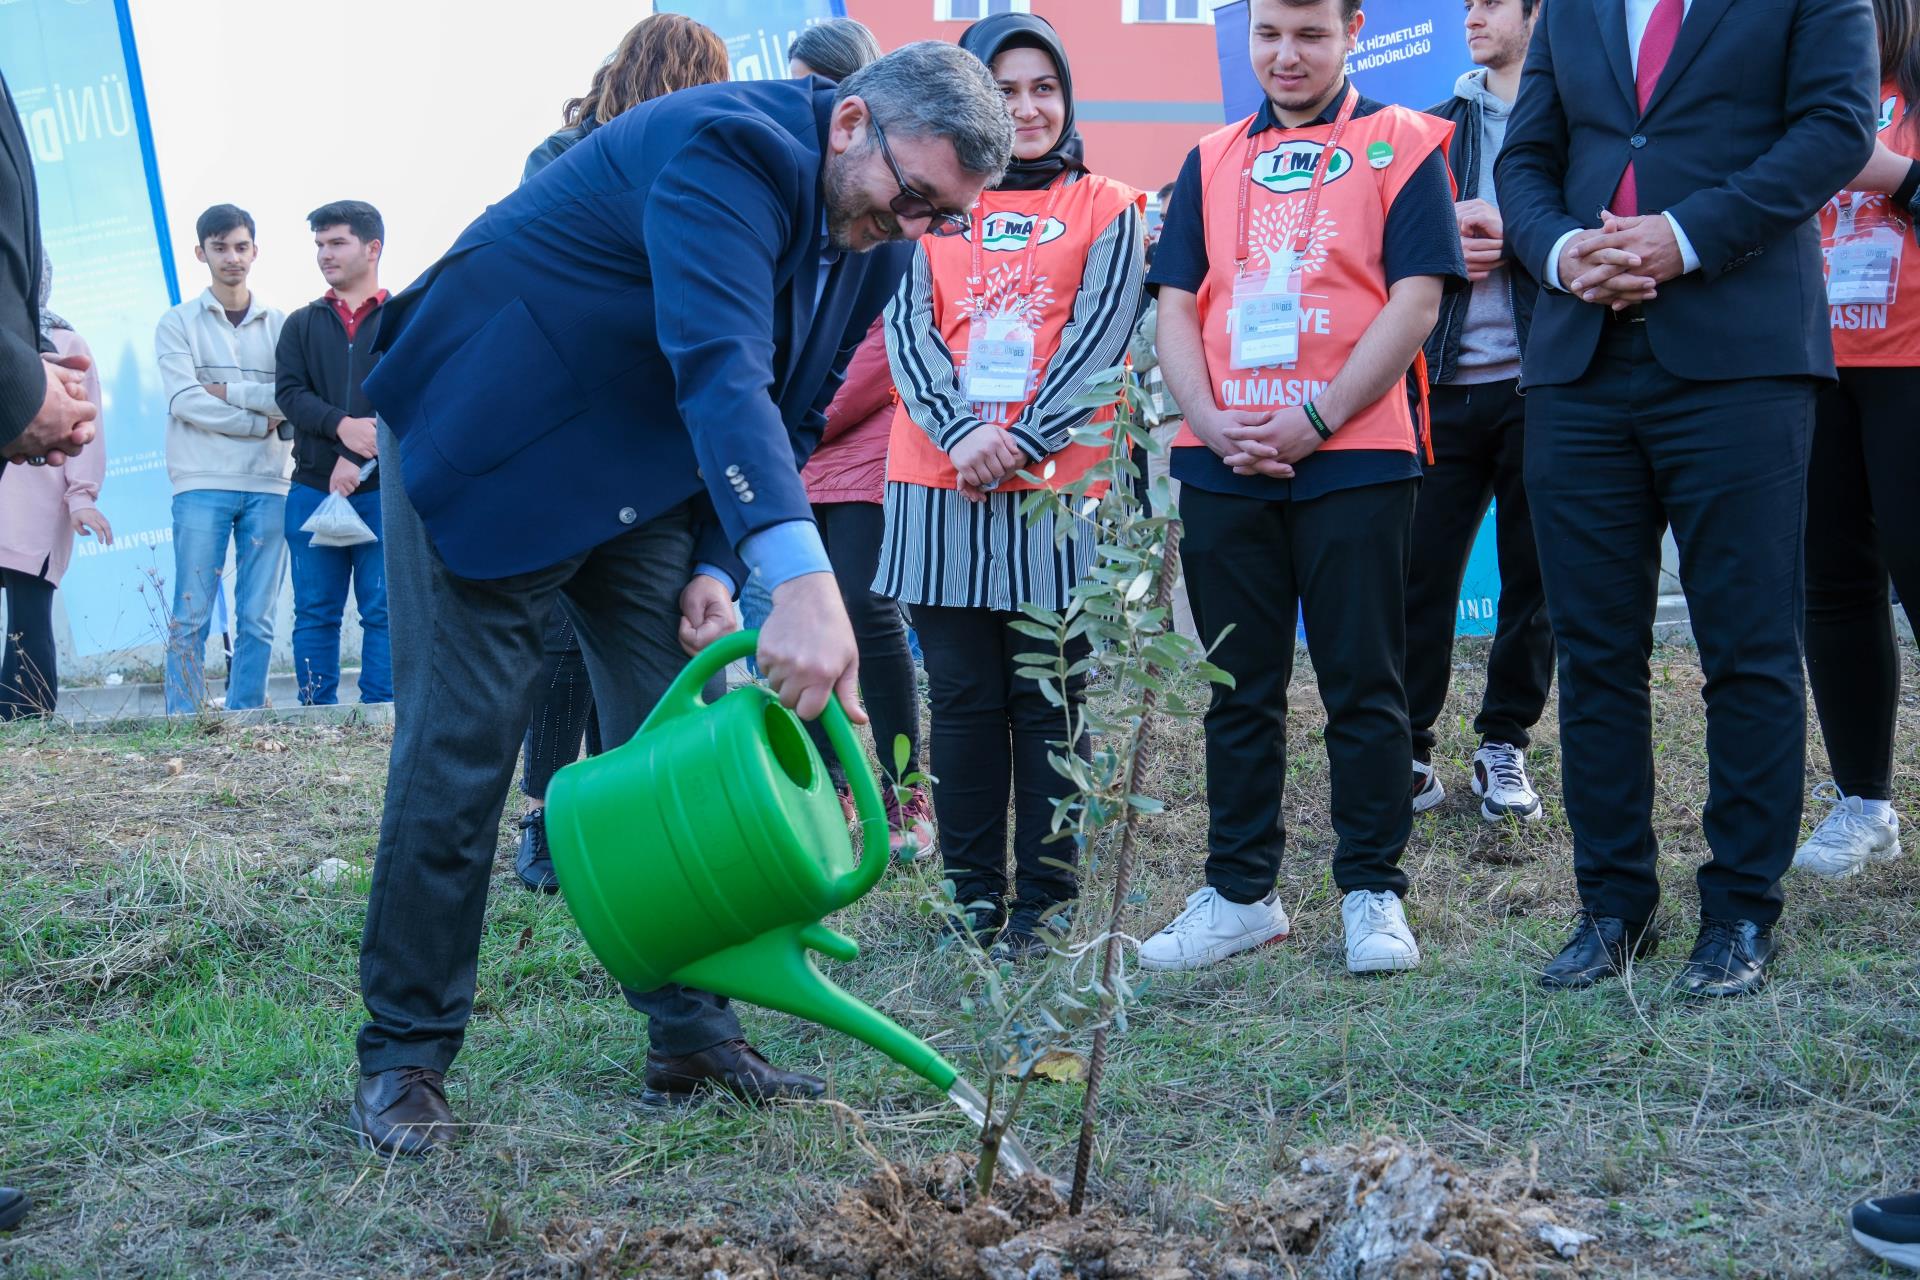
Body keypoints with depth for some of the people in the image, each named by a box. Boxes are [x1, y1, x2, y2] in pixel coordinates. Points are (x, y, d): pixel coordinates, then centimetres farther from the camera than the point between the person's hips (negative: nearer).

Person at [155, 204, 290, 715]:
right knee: (191, 617, -6)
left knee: (257, 620, 2)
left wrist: (229, 391, -7)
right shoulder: (178, 323, 8)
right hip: (202, 484, -2)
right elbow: (185, 400, -6)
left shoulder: (279, 326, 12)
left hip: (267, 486, 2)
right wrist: (261, 421, -7)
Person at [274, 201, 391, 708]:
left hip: (383, 490, -3)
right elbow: (289, 393, 3)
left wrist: (357, 461, -15)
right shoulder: (302, 324, 16)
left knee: (382, 611, -3)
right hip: (313, 490, 3)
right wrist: (341, 426, -17)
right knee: (315, 612, 4)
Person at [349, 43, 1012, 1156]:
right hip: (489, 452, -8)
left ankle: (694, 1038, 14)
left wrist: (718, 569, -8)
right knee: (459, 757, -5)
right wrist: (802, 581, -55)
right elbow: (718, 365, -43)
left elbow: (787, 423, 7)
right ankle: (405, 1055, 8)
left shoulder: (865, 247, -1)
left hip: (646, 480, 8)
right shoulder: (730, 148, -28)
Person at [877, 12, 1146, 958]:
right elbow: (907, 332, 3)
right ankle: (971, 894, 13)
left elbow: (1100, 335, -2)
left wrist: (1020, 441, -15)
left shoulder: (1106, 209, 9)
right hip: (941, 484, 2)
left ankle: (1045, 900, 9)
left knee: (1049, 701, 1)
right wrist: (964, 434, -14)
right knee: (962, 697, 5)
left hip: (1056, 488, -1)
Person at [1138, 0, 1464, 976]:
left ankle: (1372, 890, 12)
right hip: (1223, 466, 4)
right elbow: (1176, 309, 10)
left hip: (1354, 460, -4)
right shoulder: (1211, 163, 14)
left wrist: (1314, 420, -13)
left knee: (1362, 683, 2)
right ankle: (1240, 892, 18)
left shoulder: (1399, 145, 3)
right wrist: (1213, 424, -7)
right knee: (1238, 687, 9)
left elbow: (1415, 301, -6)